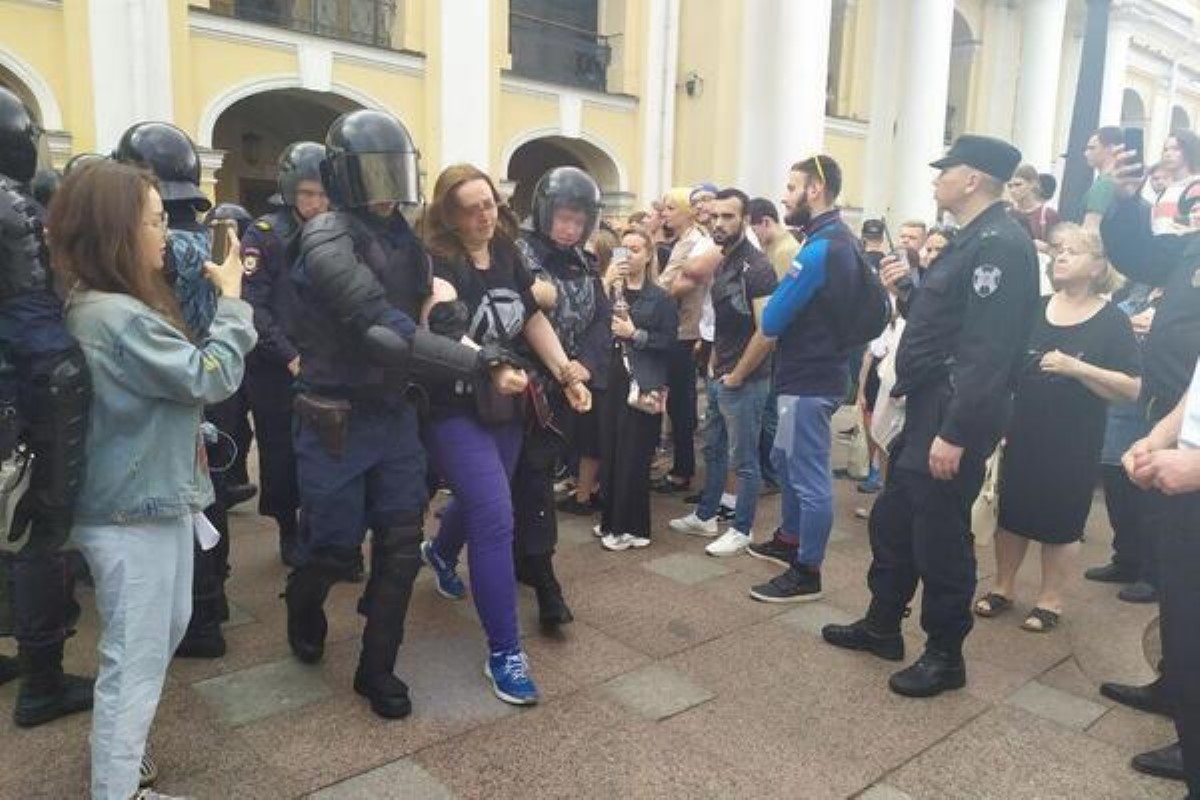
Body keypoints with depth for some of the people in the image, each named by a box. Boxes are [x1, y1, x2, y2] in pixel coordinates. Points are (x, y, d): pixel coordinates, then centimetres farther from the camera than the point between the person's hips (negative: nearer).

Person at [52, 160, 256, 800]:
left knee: (166, 633, 25)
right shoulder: (118, 317, -25)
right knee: (136, 662, 3)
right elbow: (212, 376, -20)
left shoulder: (98, 305, 8)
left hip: (152, 498, 11)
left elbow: (175, 371, 12)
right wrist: (231, 298, -11)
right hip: (133, 513, -11)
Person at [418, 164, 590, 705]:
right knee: (495, 518, -14)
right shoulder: (437, 262, -17)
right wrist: (491, 369, -47)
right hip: (454, 409, -7)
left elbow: (533, 319, 7)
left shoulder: (507, 255, 2)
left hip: (505, 407, 7)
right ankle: (504, 653, -2)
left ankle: (440, 553, 60)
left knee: (478, 499, 25)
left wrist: (565, 372, -2)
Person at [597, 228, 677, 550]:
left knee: (634, 456, -2)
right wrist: (606, 286, -9)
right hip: (611, 380, 4)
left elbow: (669, 341, -5)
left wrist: (636, 334, -15)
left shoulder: (661, 298, 1)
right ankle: (611, 519, 20)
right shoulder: (611, 289, 12)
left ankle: (632, 526, 8)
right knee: (609, 451, 6)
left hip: (643, 385, -4)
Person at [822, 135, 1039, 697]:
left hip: (953, 418, -10)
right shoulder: (974, 240, 15)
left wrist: (955, 434, -26)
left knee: (939, 538, 3)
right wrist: (906, 291, 9)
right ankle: (881, 626, 35)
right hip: (928, 410, 10)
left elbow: (988, 351, -25)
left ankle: (945, 656, 22)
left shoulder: (1000, 244, -18)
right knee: (891, 520, 18)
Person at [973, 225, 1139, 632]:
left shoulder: (1112, 321, -6)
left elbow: (1132, 389, -12)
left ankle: (1050, 599, 24)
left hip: (1074, 444, -3)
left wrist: (1075, 368, -22)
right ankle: (1002, 587, 27)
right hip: (1021, 433, 3)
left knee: (1060, 522, 8)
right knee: (1011, 511, 10)